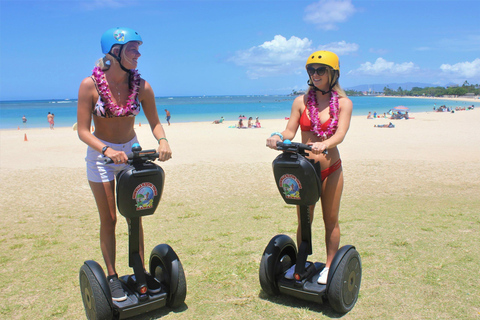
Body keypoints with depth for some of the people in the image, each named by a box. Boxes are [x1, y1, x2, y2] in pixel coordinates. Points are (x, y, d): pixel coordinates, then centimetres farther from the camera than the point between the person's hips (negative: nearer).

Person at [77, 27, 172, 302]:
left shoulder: (141, 86, -12)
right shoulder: (90, 85, -18)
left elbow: (155, 122, -3)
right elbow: (83, 130, -17)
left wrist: (163, 141, -24)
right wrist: (107, 151, -33)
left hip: (131, 152, 2)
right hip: (101, 155, -2)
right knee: (109, 220, 5)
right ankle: (112, 276, 20)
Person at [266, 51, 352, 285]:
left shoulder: (343, 103, -3)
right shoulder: (301, 101, 2)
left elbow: (340, 133, -17)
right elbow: (290, 131, -3)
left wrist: (324, 144, -38)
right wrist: (278, 137, -26)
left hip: (331, 169, -1)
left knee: (330, 220, 10)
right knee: (303, 220, 11)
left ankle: (329, 266, 26)